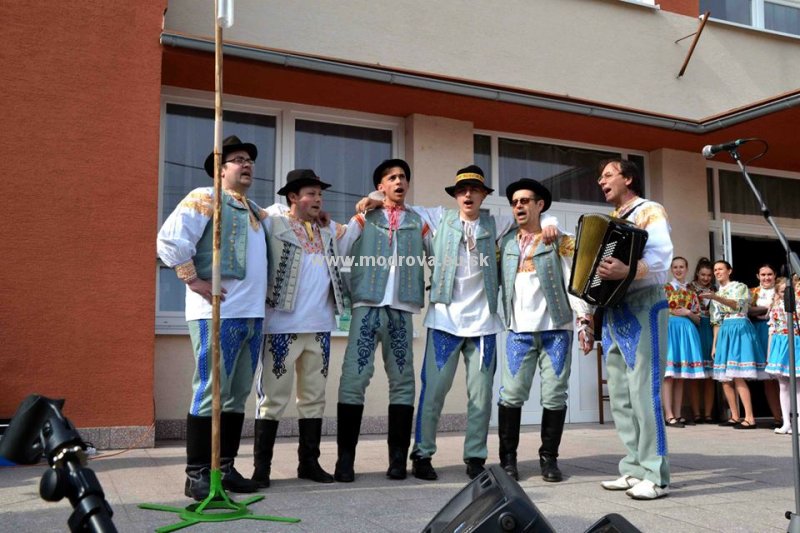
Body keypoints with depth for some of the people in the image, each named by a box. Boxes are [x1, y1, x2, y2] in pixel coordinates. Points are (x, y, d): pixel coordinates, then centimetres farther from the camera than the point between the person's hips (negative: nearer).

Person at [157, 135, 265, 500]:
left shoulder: (255, 211, 22)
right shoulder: (205, 198, -2)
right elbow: (170, 238, -14)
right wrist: (193, 279, -13)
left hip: (251, 315, 8)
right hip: (217, 314, -8)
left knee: (237, 395, 9)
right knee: (211, 392, -7)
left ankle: (225, 468, 17)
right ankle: (197, 474, 0)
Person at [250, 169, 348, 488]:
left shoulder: (328, 232, 18)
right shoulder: (274, 226, 0)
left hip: (320, 328, 6)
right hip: (282, 327, -6)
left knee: (314, 398, 11)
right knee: (273, 398, -2)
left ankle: (309, 462, 21)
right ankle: (261, 467, 7)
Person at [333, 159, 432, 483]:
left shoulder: (419, 223, 16)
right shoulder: (364, 218, 12)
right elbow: (338, 253, 4)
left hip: (402, 309, 2)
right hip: (367, 306, -2)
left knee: (402, 381, 3)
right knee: (353, 378, -9)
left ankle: (398, 457, 10)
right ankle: (345, 457, -3)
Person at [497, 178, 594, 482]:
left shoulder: (560, 242, 5)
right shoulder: (505, 243, 13)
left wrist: (585, 321, -8)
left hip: (556, 330, -1)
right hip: (519, 332, 2)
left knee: (554, 397, 0)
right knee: (511, 395, -3)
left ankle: (549, 458, 14)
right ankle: (508, 458, 8)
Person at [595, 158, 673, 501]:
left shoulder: (650, 211, -2)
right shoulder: (609, 222, 22)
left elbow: (661, 258, -21)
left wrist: (626, 271, -37)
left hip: (643, 308, -8)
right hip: (612, 311, 8)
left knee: (643, 391, -12)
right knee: (620, 395, 6)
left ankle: (655, 476, -7)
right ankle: (633, 469, 11)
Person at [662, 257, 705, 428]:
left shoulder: (692, 293, 18)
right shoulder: (665, 288, 5)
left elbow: (698, 319, 14)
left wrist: (687, 313, -3)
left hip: (687, 332, 5)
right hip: (670, 330, -5)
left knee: (681, 375, 5)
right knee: (669, 374, -10)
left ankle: (677, 415, 8)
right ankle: (669, 416, -12)